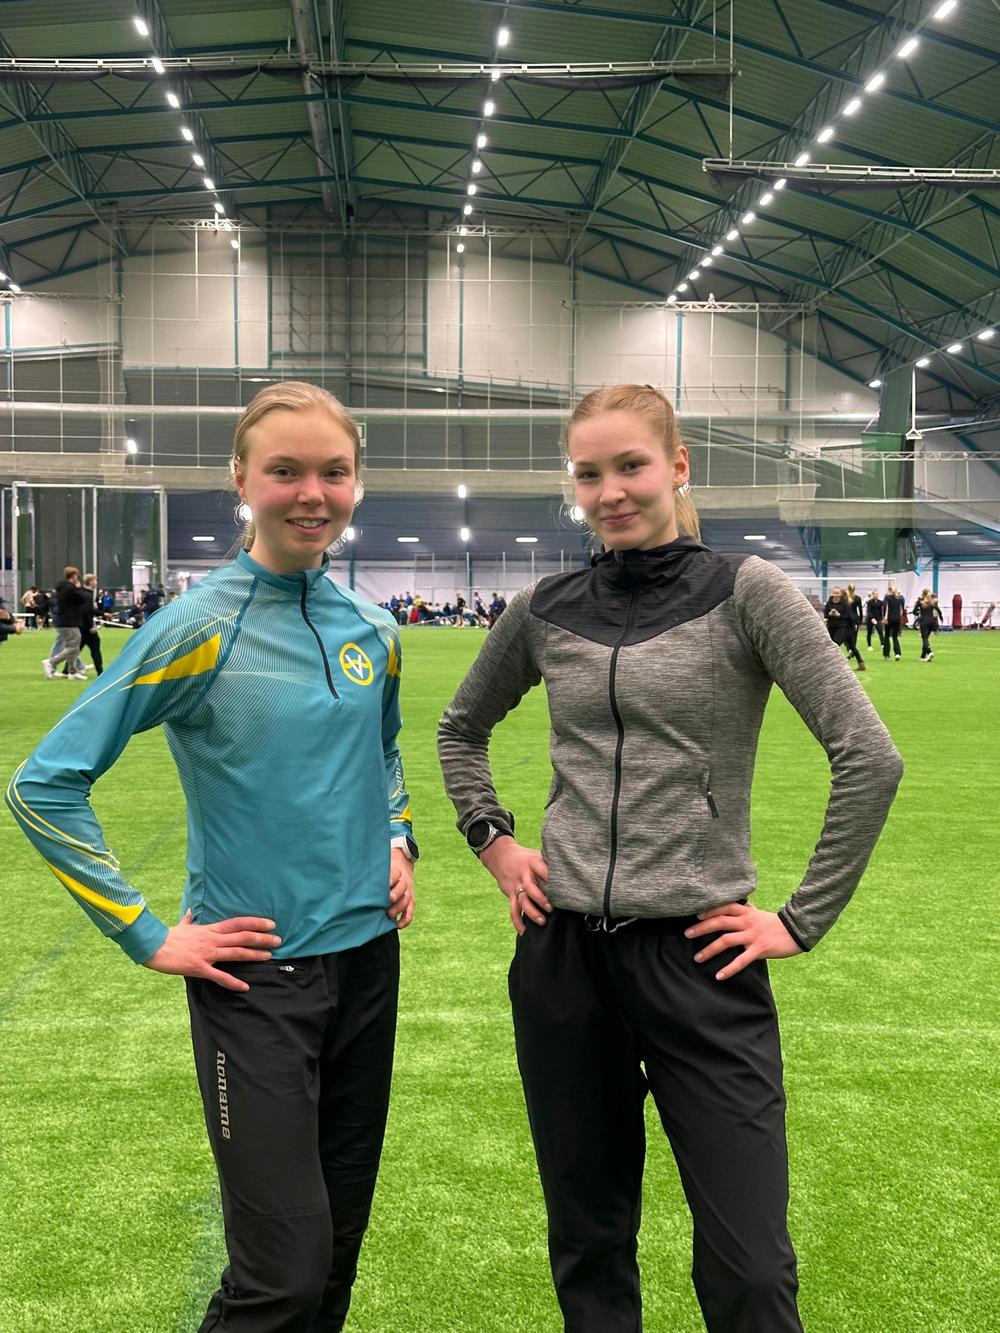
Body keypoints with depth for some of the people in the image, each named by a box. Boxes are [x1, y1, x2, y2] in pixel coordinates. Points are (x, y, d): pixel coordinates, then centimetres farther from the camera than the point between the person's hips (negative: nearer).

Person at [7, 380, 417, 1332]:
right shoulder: (200, 628, -13)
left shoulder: (372, 632, 3)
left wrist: (398, 843, 8)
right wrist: (147, 935, -12)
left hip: (366, 957, 6)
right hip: (256, 975, -5)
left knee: (340, 1246, 17)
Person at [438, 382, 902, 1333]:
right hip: (562, 954, 4)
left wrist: (803, 918, -9)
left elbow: (868, 757, -10)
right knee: (587, 1242, 15)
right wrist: (492, 839, 9)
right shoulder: (545, 611, 5)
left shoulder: (743, 593, -6)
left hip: (697, 955, -3)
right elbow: (460, 730, 22)